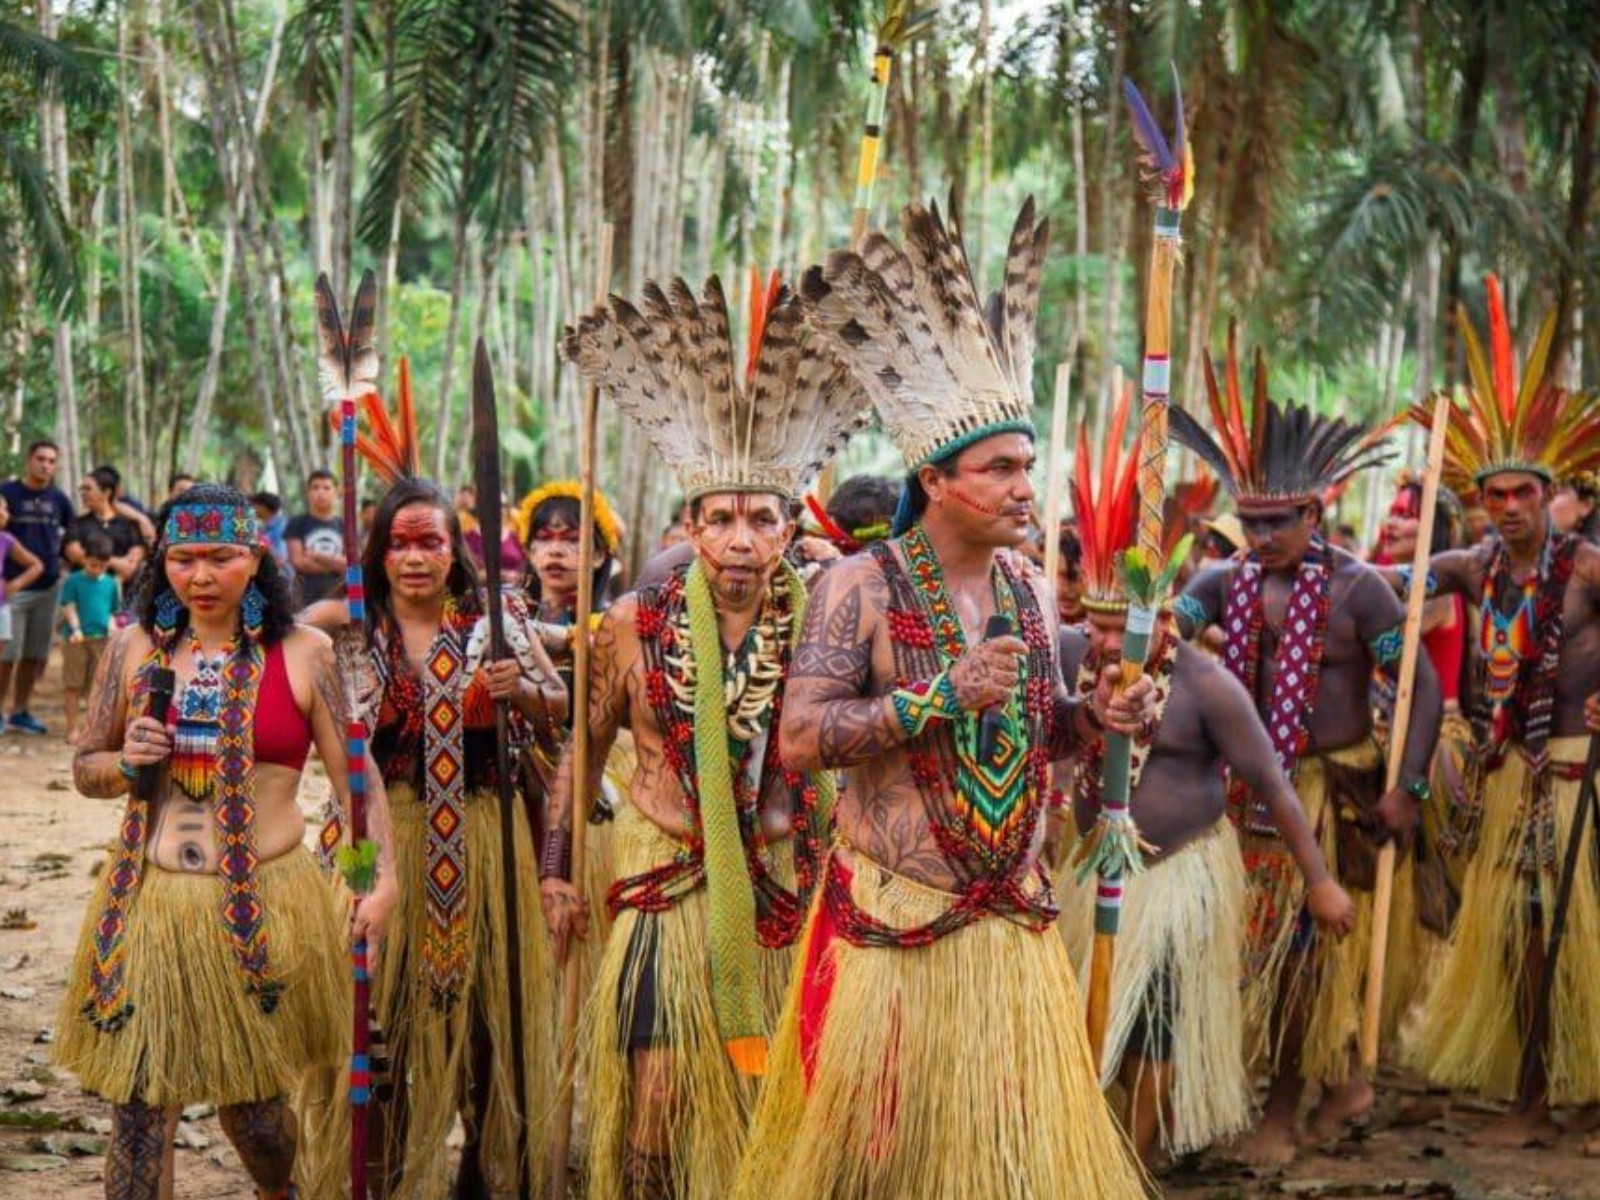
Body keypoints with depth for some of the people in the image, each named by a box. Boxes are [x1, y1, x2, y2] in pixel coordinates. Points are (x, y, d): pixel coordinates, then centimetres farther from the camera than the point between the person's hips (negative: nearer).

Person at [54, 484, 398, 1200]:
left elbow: (356, 775, 0)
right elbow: (85, 768, 14)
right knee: (139, 1117, 1)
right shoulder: (134, 647, 5)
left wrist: (383, 875, -11)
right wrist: (127, 764, -8)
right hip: (149, 902, 2)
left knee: (253, 1108, 12)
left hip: (261, 907, -1)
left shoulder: (302, 653, -1)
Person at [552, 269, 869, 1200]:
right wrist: (558, 871, 6)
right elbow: (582, 752, 8)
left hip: (782, 892, 1)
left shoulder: (818, 630, -3)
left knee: (770, 1103, 8)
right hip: (666, 886, -1)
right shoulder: (636, 626, -2)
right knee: (656, 1091, -4)